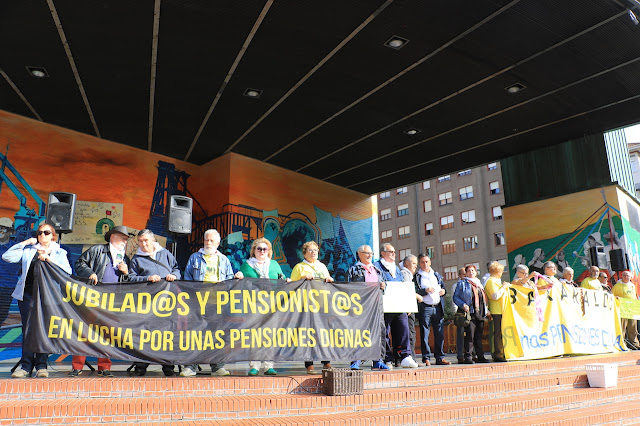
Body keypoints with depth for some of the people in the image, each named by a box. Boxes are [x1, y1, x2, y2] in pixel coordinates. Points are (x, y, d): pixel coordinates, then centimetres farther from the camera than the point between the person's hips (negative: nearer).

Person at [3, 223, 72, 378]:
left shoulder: (60, 252, 13)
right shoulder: (28, 250, 17)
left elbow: (67, 271, -1)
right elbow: (7, 257, 5)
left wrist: (49, 259, -10)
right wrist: (24, 243, 3)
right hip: (28, 293, 1)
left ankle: (41, 366, 5)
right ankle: (26, 366, 5)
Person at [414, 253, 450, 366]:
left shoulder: (437, 275, 18)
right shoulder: (417, 277, 4)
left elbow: (443, 287, 23)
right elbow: (414, 292, -5)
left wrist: (443, 291, 1)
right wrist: (425, 291, -19)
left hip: (438, 307, 4)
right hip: (425, 307, -4)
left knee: (440, 333, 5)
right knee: (424, 333, -2)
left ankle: (440, 357, 13)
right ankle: (426, 358, 4)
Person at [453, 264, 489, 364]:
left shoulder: (479, 284, 22)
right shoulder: (462, 284, 6)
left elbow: (484, 299, 28)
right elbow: (455, 297, 0)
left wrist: (486, 310, 15)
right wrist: (463, 305, -15)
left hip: (480, 314, 5)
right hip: (470, 313, -5)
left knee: (479, 336, 8)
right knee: (469, 336, -8)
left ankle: (480, 356, 14)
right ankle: (467, 357, -3)